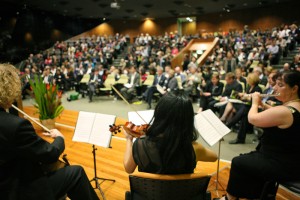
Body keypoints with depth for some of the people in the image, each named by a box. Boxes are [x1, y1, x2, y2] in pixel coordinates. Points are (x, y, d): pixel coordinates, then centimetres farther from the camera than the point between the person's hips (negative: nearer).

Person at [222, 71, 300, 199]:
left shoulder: (284, 111, -29)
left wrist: (255, 103, -2)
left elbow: (252, 119, -19)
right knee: (248, 157, 25)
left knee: (237, 162, 6)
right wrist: (262, 104, 7)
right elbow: (274, 114, 19)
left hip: (283, 167, -9)